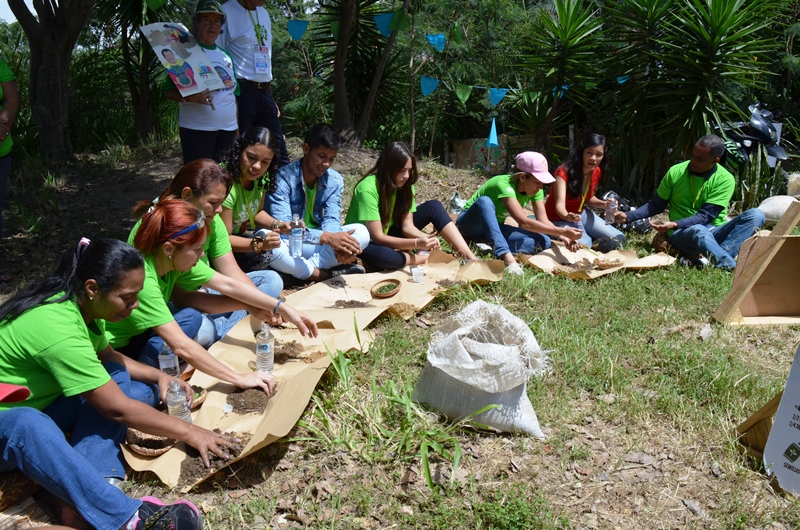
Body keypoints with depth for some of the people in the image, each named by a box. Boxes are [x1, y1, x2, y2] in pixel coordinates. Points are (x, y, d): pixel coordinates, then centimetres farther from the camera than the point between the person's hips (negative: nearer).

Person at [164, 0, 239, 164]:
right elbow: (169, 92, -6)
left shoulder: (226, 55, 15)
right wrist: (188, 98, -26)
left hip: (228, 128, 6)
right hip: (197, 129, -6)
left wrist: (238, 127, 15)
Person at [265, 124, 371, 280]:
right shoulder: (283, 178, -19)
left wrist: (337, 244, -35)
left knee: (361, 232, -16)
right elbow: (283, 227, -28)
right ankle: (329, 275, -30)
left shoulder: (335, 181, -1)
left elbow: (331, 220, -10)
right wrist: (326, 237, -42)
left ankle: (303, 269, -27)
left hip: (319, 241, 5)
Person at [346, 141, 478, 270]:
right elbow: (377, 237, -31)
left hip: (388, 233, 6)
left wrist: (426, 238, -33)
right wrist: (416, 243, -40)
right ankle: (427, 258, -16)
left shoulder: (405, 185, -9)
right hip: (365, 242, -6)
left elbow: (407, 226, -12)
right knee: (380, 255, -43)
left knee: (433, 207, -9)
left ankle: (469, 257, -17)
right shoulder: (368, 189, -29)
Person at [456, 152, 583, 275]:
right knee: (485, 201, -41)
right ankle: (507, 256, -50)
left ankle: (491, 248, -29)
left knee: (543, 242, -15)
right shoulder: (504, 185, -31)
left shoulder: (535, 190, -7)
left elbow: (543, 220, -14)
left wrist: (562, 237, -33)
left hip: (494, 228, 6)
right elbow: (523, 222, -41)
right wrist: (562, 231, -44)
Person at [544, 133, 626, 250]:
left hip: (581, 214, 7)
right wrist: (568, 217, -61)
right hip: (560, 218, -7)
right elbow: (560, 204, -38)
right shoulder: (564, 172, -28)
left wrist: (603, 204, -12)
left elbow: (588, 198, 9)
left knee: (618, 238, 1)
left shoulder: (596, 172, -6)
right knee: (584, 245, -31)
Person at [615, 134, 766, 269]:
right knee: (699, 231, -39)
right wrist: (628, 216, -6)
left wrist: (675, 224, -28)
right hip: (682, 234, -2)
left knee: (756, 215, -24)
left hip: (715, 232, 2)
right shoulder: (676, 172, -2)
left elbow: (705, 216, -14)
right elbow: (656, 205, 8)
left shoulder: (725, 180, -6)